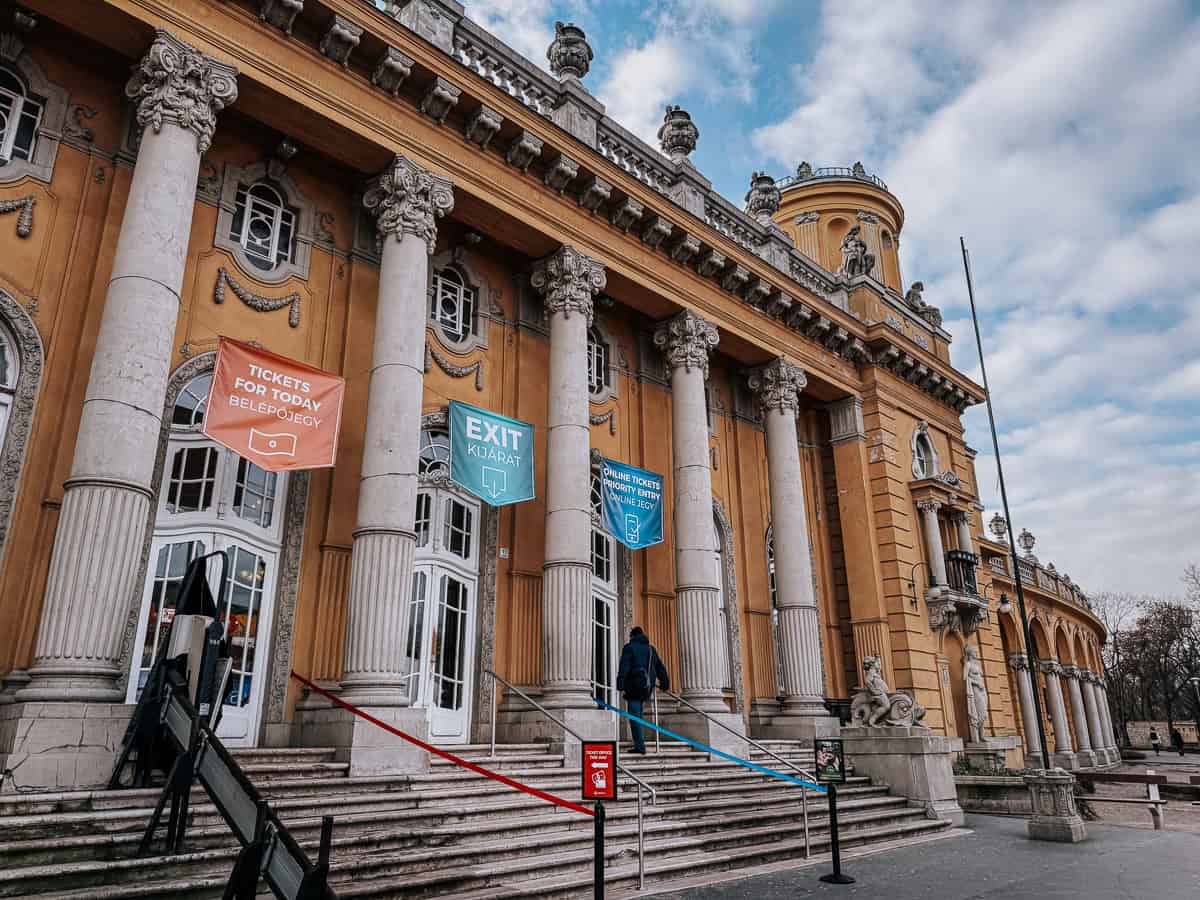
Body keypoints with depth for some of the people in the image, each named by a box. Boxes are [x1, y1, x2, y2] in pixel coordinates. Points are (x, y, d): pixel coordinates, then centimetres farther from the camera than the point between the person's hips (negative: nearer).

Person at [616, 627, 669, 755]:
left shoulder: (629, 647, 0)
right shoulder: (651, 648, 16)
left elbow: (623, 668, -12)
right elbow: (660, 668, 19)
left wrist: (620, 685, -18)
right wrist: (665, 684, 24)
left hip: (634, 686, -6)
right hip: (648, 687, 6)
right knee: (638, 714, 19)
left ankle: (640, 746, -11)